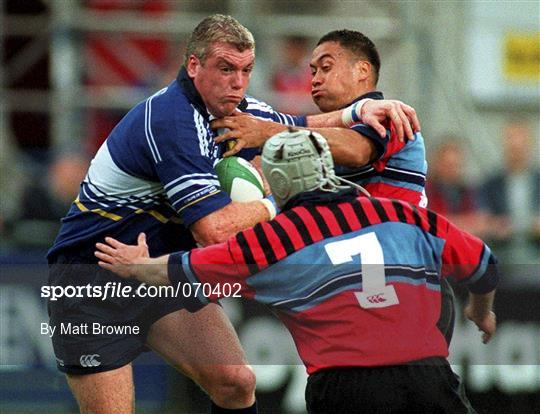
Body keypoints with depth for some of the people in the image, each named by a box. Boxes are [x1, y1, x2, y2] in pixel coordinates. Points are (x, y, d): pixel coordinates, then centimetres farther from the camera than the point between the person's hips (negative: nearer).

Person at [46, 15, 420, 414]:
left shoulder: (232, 108, 0)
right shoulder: (171, 122, -27)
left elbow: (293, 129, 20)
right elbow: (214, 229, -33)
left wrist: (358, 111, 4)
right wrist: (273, 205, -17)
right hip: (95, 284, -8)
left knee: (236, 382, -8)